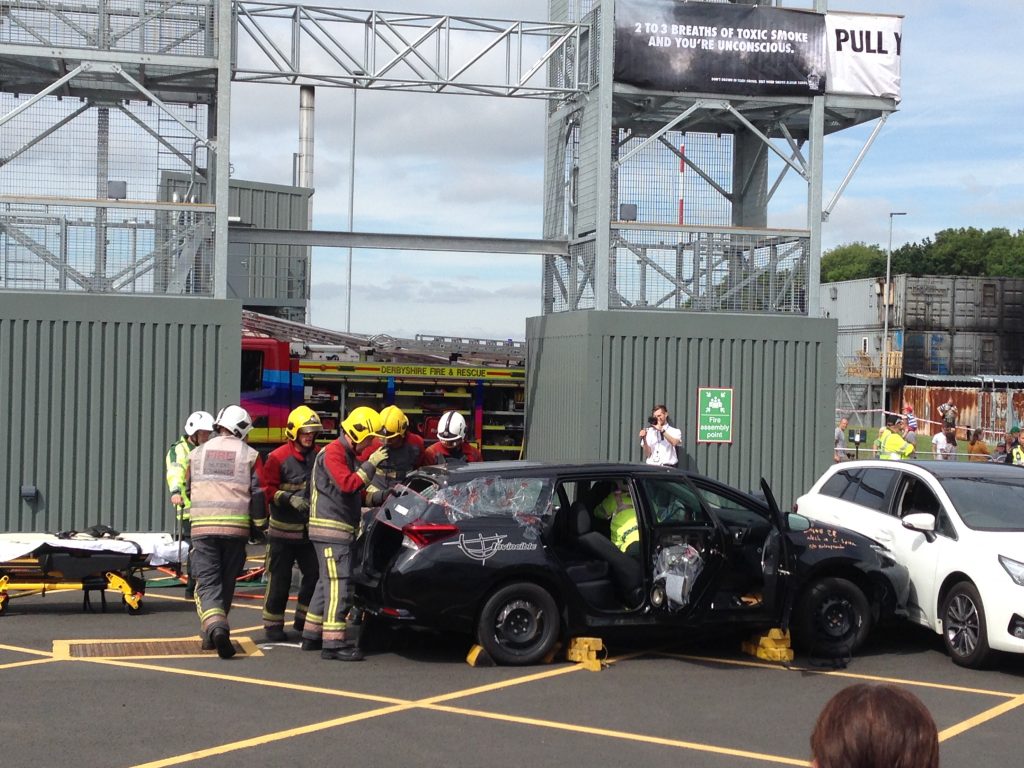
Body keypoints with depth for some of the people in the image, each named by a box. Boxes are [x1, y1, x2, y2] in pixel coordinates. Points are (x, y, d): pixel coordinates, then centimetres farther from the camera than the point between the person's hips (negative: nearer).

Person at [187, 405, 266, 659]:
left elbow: (188, 489, 22)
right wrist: (260, 524, 11)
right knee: (226, 581, 14)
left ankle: (214, 626, -25)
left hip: (202, 527, 1)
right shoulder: (249, 455, 2)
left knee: (207, 581, -1)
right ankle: (214, 632, 23)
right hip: (236, 528, -1)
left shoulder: (197, 453, 11)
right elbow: (260, 493, -1)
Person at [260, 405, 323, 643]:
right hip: (283, 530, -5)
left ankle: (304, 619, 19)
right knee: (279, 579, 2)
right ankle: (273, 624, 13)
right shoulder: (278, 458, -8)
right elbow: (268, 490, -10)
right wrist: (289, 498, -22)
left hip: (309, 530, 5)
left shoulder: (319, 456, 8)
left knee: (315, 574, 2)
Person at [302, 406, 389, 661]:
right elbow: (347, 484, -23)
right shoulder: (333, 452, -12)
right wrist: (370, 464, -18)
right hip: (330, 527, -10)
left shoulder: (351, 454, 20)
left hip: (340, 528, 10)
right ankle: (333, 642, -16)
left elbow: (354, 492, 25)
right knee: (338, 583, -14)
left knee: (327, 582, 14)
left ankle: (312, 635, 21)